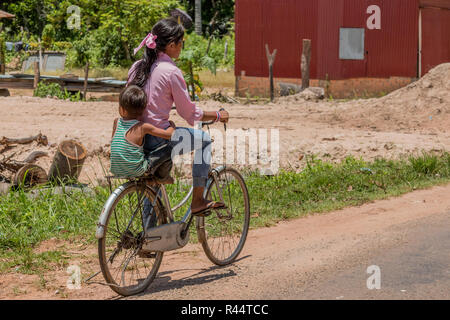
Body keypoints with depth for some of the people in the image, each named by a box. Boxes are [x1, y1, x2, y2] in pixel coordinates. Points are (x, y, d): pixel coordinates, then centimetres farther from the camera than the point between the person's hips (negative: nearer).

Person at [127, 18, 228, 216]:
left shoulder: (137, 66, 7)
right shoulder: (171, 72, -14)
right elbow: (189, 113, -7)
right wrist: (217, 116, 9)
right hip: (157, 140, -7)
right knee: (204, 139, 13)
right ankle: (197, 201, 15)